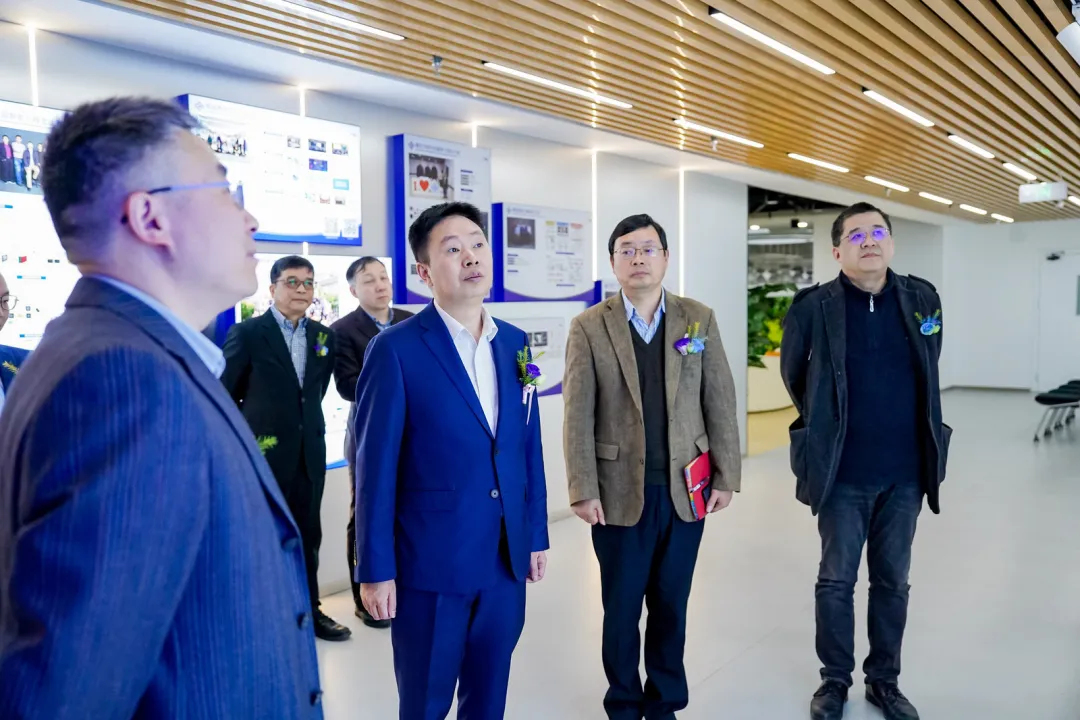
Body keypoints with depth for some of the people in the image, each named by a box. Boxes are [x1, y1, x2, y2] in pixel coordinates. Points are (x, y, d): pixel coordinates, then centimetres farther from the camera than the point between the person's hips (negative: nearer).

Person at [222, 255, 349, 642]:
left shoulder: (324, 337, 7)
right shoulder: (247, 333, -8)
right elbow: (224, 393, -4)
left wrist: (303, 423, 12)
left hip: (309, 451, 5)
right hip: (263, 451, -5)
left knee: (308, 535, 13)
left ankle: (309, 609, 26)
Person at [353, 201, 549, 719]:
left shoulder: (515, 343, 6)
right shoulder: (396, 349, -11)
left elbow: (528, 447, 10)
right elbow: (376, 467, -10)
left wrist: (537, 534, 11)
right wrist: (375, 570, -10)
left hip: (507, 560, 5)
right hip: (430, 562, -5)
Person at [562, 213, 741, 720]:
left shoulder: (699, 319, 3)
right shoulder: (589, 327, -3)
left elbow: (720, 403, 4)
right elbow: (578, 416, -6)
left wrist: (726, 476, 0)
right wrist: (583, 490, -10)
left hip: (686, 489, 2)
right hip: (620, 492, -1)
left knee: (671, 604, 13)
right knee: (621, 607, 11)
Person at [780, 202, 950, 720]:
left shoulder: (923, 300, 0)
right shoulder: (813, 308, -10)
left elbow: (928, 371, 15)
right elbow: (793, 374, 5)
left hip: (905, 472, 3)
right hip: (843, 473, -3)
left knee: (893, 582, 15)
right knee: (836, 581, 9)